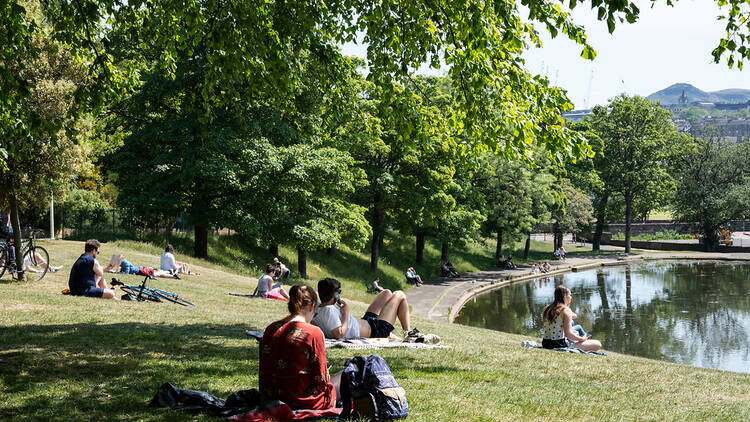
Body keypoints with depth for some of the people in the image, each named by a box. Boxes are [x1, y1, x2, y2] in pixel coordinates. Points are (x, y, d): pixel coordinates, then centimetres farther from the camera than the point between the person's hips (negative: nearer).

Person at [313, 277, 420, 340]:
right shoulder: (330, 310, -34)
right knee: (399, 295, 4)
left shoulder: (317, 308, -10)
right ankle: (408, 332, 14)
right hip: (373, 331, -10)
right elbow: (340, 334, -38)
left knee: (387, 293, 28)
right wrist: (346, 313, -28)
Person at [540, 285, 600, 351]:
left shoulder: (547, 309, 9)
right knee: (597, 345, -5)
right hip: (561, 345, -8)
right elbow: (568, 334, -18)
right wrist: (582, 339, -1)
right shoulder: (566, 310, -12)